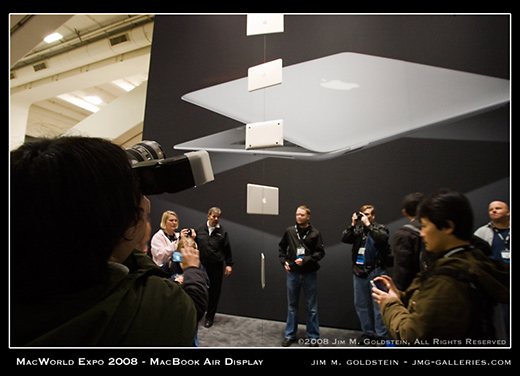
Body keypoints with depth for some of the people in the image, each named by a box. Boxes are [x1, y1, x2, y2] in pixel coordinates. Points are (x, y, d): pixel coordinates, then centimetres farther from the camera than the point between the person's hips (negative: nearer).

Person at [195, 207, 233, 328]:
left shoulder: (222, 232, 2)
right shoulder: (200, 230, 5)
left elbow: (227, 250, 4)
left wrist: (229, 264, 1)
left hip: (216, 267, 0)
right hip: (201, 266, 1)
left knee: (214, 292, 7)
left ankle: (210, 317, 23)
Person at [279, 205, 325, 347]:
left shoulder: (315, 233, -5)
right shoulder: (289, 231, 1)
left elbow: (320, 252, -6)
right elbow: (281, 247, 15)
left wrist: (305, 260, -17)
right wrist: (283, 261, 3)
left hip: (309, 274, -2)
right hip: (292, 273, 2)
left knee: (312, 307, 8)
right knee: (292, 305, 14)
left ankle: (313, 337, 23)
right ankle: (290, 335, 28)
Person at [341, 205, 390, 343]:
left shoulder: (380, 228, 1)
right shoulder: (357, 229, 9)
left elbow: (382, 238, -20)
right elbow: (344, 238, -5)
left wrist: (368, 225, -19)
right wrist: (353, 224, -11)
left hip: (376, 271, -4)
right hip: (359, 271, 4)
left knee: (378, 303, 1)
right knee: (361, 304, 12)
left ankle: (380, 335, 14)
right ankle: (367, 332, 27)